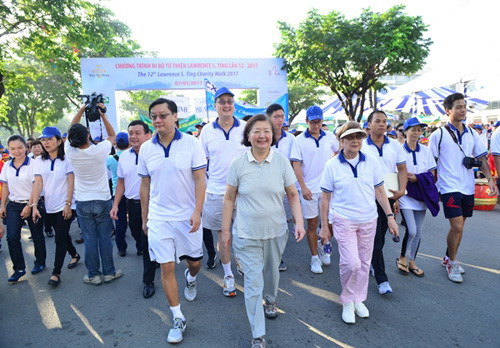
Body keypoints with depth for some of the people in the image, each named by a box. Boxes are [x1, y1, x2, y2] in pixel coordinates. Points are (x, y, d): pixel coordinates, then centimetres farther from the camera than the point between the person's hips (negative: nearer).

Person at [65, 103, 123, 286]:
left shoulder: (71, 153, -10)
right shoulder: (99, 150, -16)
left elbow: (71, 128, 5)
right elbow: (112, 135, 3)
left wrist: (82, 108, 5)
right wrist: (102, 114, 0)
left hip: (83, 203, 2)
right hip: (102, 200, -1)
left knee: (89, 239, 8)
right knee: (105, 238, 7)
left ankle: (93, 275, 19)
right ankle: (109, 272, 19)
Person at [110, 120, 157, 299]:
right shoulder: (124, 156, 6)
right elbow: (121, 182, 14)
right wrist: (115, 205, 9)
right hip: (131, 204, 6)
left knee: (148, 243, 0)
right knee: (138, 236, 22)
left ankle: (148, 281, 17)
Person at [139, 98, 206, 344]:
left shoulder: (191, 143, -7)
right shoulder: (146, 148, 2)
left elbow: (200, 179, -8)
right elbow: (145, 185, 9)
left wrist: (197, 212, -15)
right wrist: (144, 218, 12)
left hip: (187, 216, -1)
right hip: (159, 218, 2)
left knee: (195, 261, 13)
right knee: (166, 268, 3)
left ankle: (190, 278, 51)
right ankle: (178, 319, 21)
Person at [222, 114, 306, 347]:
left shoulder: (282, 161, -6)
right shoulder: (238, 163, -8)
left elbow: (293, 195, 0)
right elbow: (229, 199, -2)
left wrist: (299, 222, -10)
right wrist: (225, 230, -1)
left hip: (276, 231, 2)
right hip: (247, 234, -2)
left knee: (272, 271, 23)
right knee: (253, 282, 1)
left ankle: (270, 300, 56)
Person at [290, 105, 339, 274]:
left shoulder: (330, 137, 4)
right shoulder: (300, 140, -4)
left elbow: (339, 152, 22)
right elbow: (296, 165, -8)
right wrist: (303, 187, -16)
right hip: (309, 189, -2)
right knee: (312, 224, 6)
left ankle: (322, 248, 33)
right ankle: (314, 257, 21)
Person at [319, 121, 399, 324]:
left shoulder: (371, 162, 1)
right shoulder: (332, 165, -6)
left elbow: (379, 191, 8)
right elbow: (325, 197, -2)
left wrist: (390, 216, 4)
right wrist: (324, 226, -1)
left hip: (369, 220, 4)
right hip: (344, 221, -3)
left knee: (364, 263, 12)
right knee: (351, 263, -9)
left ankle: (358, 300, 33)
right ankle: (347, 301, 18)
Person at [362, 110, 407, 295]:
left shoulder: (395, 145, 6)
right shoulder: (361, 145, -4)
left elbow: (402, 169, 6)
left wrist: (401, 190, -9)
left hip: (389, 197, 4)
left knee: (380, 236, 15)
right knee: (376, 238, -3)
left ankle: (370, 261, 37)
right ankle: (382, 279, 4)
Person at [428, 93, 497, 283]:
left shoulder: (472, 134, 9)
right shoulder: (438, 135, -6)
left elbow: (481, 158, 12)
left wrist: (490, 179, 0)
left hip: (468, 188, 5)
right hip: (449, 188, -5)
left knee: (458, 227, 13)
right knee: (457, 227, -9)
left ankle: (448, 258, 31)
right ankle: (452, 263, 12)